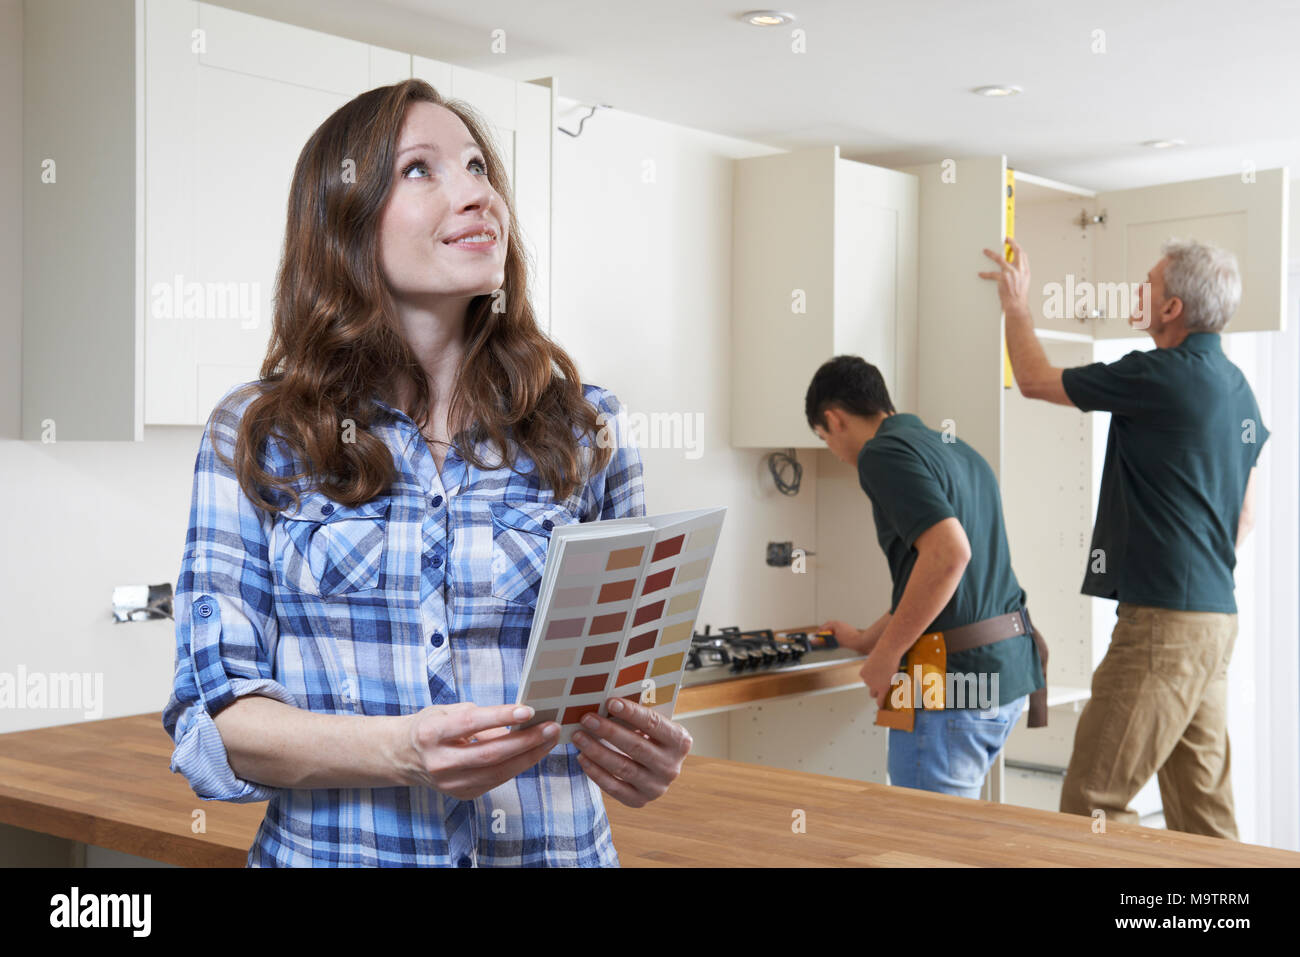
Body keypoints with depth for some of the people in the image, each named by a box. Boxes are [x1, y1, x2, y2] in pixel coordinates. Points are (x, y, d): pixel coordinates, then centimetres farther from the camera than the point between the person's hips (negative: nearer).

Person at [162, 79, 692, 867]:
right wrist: (400, 752, -23)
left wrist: (649, 749, -17)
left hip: (555, 843, 1)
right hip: (329, 848, -1)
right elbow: (216, 713, -6)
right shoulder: (254, 438, -4)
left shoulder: (585, 430, 0)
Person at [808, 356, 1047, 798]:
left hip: (954, 677, -9)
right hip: (1008, 666, 9)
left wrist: (884, 657, -16)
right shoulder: (956, 449, 19)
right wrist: (866, 638, 36)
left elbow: (948, 553, -24)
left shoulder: (884, 453, -10)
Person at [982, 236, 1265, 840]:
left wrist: (1016, 305, 13)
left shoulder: (1162, 378, -15)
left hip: (1164, 621, -10)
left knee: (1091, 800, -4)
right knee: (1202, 807, 13)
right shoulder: (1237, 387, 14)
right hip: (1217, 615, 10)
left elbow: (1035, 380, -3)